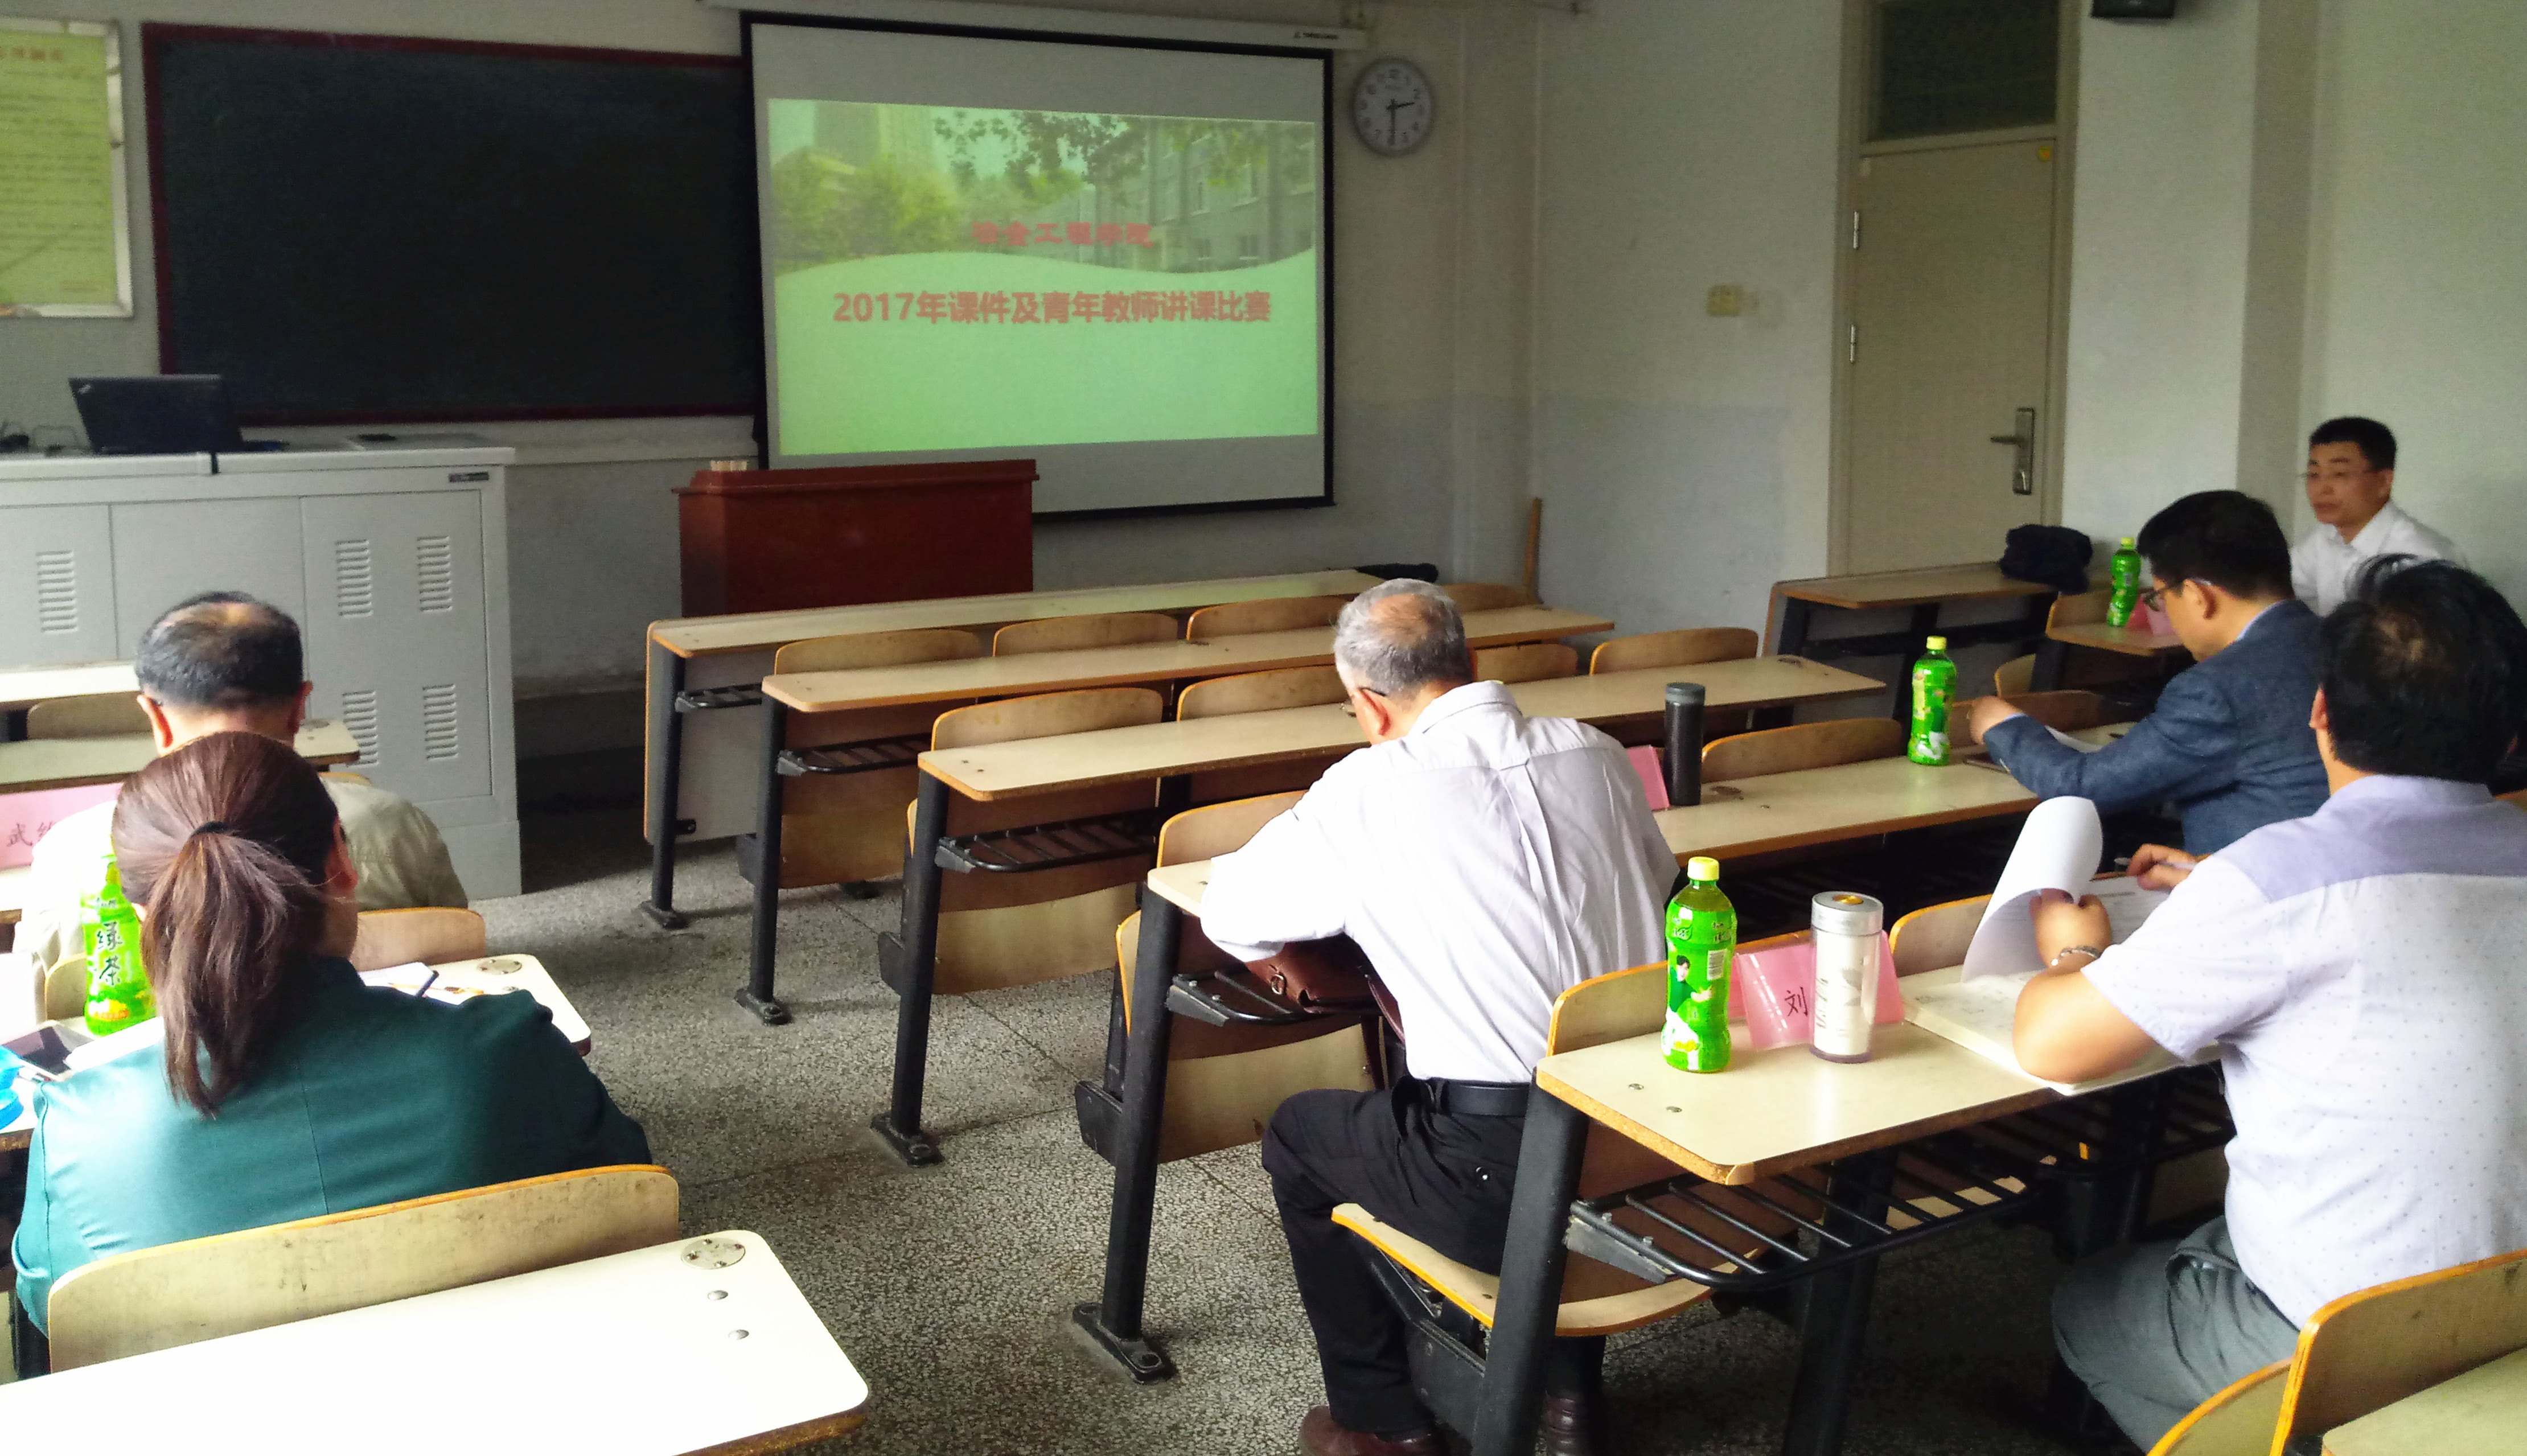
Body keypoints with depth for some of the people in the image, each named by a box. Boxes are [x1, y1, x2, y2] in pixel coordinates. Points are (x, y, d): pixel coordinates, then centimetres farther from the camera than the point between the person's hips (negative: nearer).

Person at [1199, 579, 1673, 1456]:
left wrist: (1278, 949, 23)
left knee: (1297, 1136, 21)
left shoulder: (1371, 791, -10)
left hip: (1504, 1181, -5)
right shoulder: (1598, 756, 3)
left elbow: (1228, 916, 0)